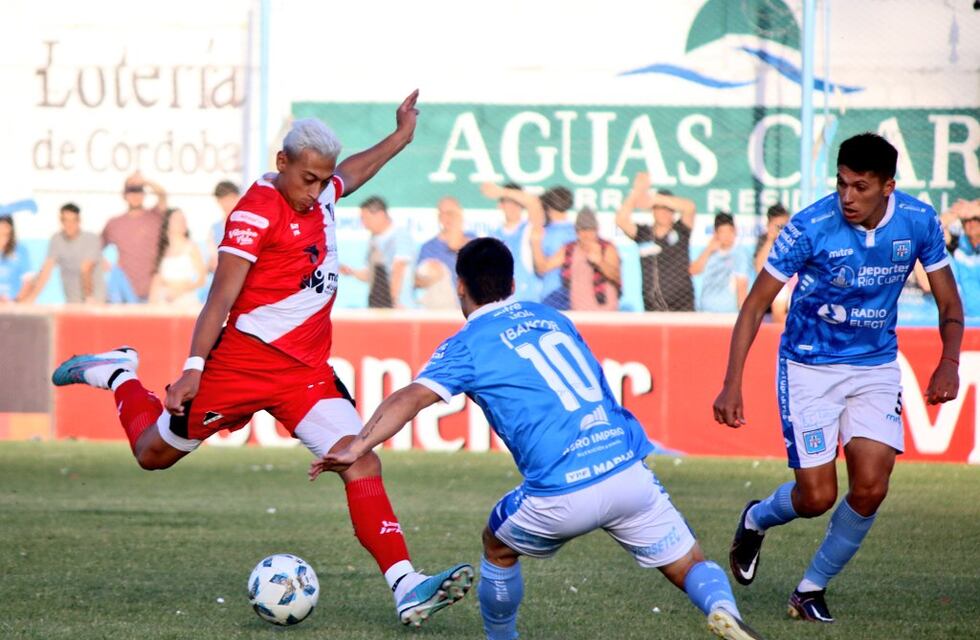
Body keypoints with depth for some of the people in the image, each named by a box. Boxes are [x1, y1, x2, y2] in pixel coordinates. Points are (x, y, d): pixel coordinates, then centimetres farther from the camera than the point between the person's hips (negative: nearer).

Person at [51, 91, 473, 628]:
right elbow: (221, 297, -18)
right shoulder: (256, 211, -16)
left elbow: (352, 172, 36)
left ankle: (406, 589, -19)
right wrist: (193, 368, -23)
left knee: (360, 461, -13)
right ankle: (118, 375, 41)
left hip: (306, 371, 6)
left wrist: (401, 136, 40)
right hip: (246, 358, -6)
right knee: (154, 454, 10)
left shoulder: (322, 193, 8)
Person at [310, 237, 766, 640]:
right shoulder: (550, 317, 21)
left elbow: (412, 398, -10)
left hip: (563, 494, -3)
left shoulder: (468, 345, 5)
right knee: (692, 569, 11)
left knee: (498, 547, 27)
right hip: (629, 471, 3)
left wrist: (356, 448, -17)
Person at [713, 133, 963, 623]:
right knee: (817, 497, -5)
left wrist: (949, 361, -19)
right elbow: (755, 306, -14)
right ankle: (757, 520, 30)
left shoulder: (918, 222, -11)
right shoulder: (810, 227, -21)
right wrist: (732, 384, -21)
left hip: (876, 366, 3)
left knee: (870, 488, -11)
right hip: (809, 366, -3)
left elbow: (949, 304, 1)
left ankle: (813, 587, 11)